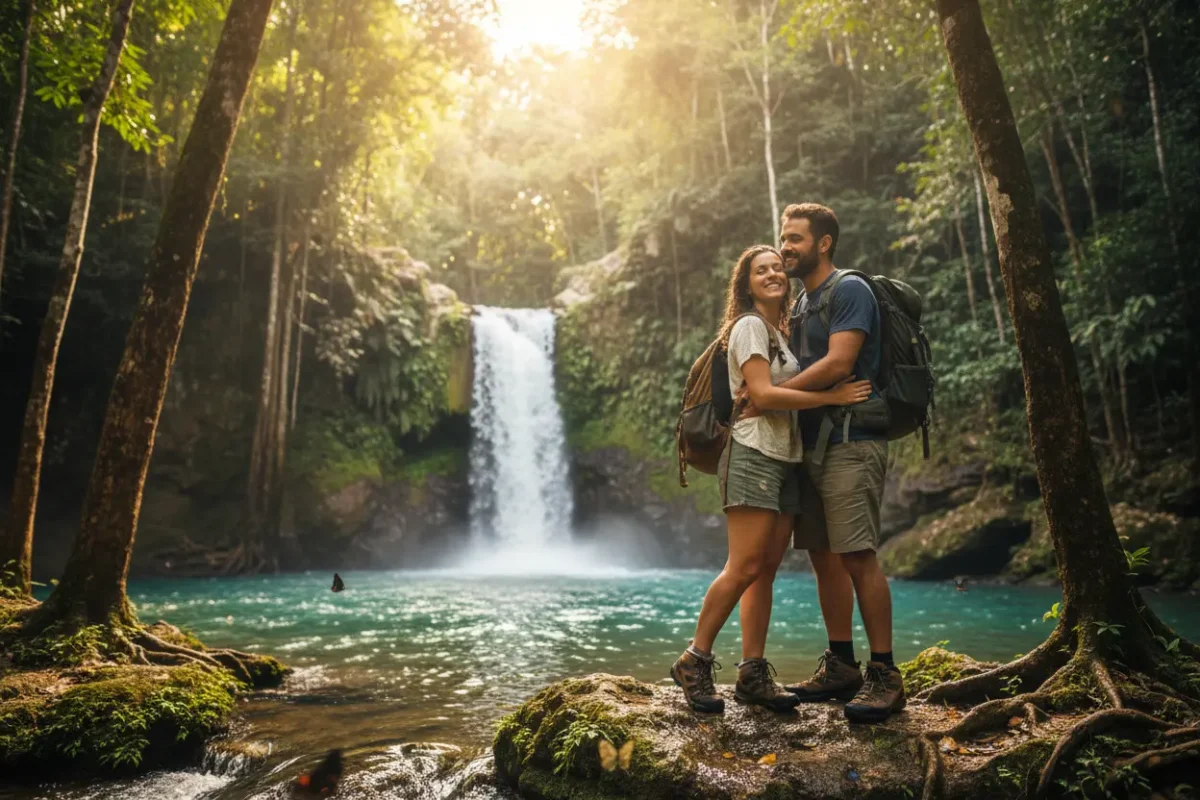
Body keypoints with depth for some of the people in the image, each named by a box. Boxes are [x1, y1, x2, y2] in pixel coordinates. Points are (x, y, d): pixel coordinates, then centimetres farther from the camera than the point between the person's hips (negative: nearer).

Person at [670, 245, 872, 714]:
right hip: (755, 455, -8)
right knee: (745, 567, -13)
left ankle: (752, 673, 8)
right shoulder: (749, 326, -4)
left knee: (767, 569, 4)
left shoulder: (781, 332, 24)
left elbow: (787, 392, 18)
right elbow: (763, 395, -15)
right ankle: (694, 662, -1)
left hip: (785, 459, 9)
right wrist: (832, 397, -14)